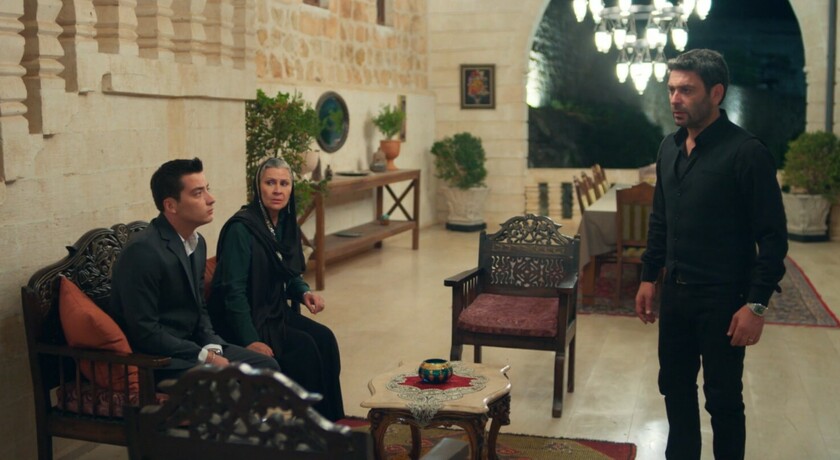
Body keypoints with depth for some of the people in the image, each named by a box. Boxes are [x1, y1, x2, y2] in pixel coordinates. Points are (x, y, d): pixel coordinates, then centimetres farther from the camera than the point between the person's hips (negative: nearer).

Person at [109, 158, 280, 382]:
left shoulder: (197, 243, 6)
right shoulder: (143, 251, -21)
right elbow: (145, 333, -22)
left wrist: (212, 348, -4)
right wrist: (205, 356, -18)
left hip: (190, 346, 9)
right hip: (154, 358, -9)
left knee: (267, 367, -1)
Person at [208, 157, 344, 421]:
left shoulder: (286, 224, 7)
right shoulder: (240, 228, -18)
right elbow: (234, 291, -21)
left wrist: (304, 293, -5)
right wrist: (249, 340, -26)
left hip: (275, 311, 8)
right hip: (246, 320, -7)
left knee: (325, 339, -14)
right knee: (305, 347, -23)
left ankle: (331, 417, -5)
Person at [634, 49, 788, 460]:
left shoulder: (747, 153, -15)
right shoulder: (669, 148, 6)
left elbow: (773, 237, -15)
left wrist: (756, 304, -18)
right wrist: (649, 277, 12)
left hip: (723, 298, -6)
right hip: (675, 292, 6)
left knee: (723, 398, 6)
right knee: (675, 386, 16)